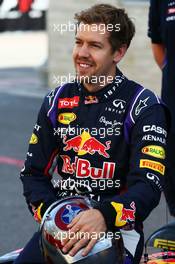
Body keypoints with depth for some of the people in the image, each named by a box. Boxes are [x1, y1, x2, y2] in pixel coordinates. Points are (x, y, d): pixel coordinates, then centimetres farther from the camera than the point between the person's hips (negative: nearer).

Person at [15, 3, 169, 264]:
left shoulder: (144, 106, -4)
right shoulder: (57, 100, 12)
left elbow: (148, 186, -13)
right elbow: (34, 172, 14)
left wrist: (103, 215, -31)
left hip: (117, 230, -4)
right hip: (61, 228, 4)